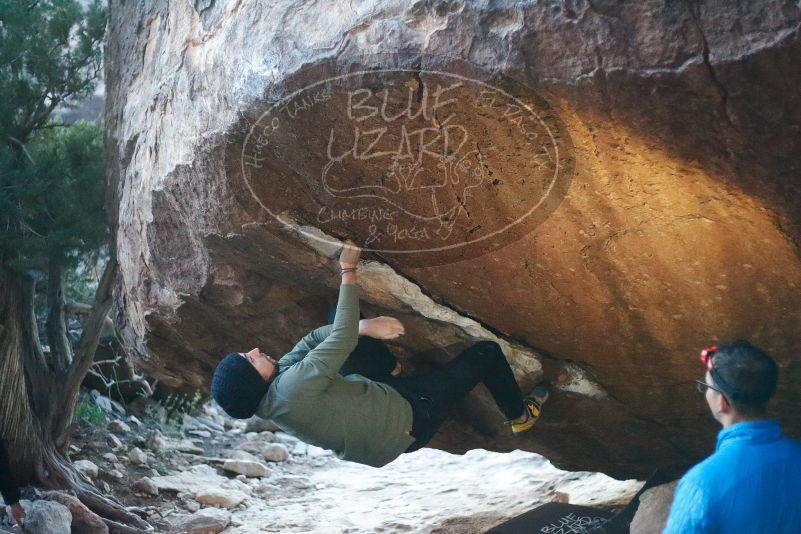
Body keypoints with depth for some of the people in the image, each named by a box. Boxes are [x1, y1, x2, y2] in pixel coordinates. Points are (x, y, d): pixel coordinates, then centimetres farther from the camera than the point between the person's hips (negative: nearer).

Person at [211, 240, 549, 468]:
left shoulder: (273, 389, -8)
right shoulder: (296, 385, -35)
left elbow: (313, 339, -1)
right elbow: (342, 338, -29)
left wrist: (364, 326, -13)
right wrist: (348, 272, -22)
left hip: (383, 401, 9)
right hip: (407, 420, -9)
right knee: (487, 352, 2)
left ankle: (390, 368, 34)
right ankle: (520, 415, 28)